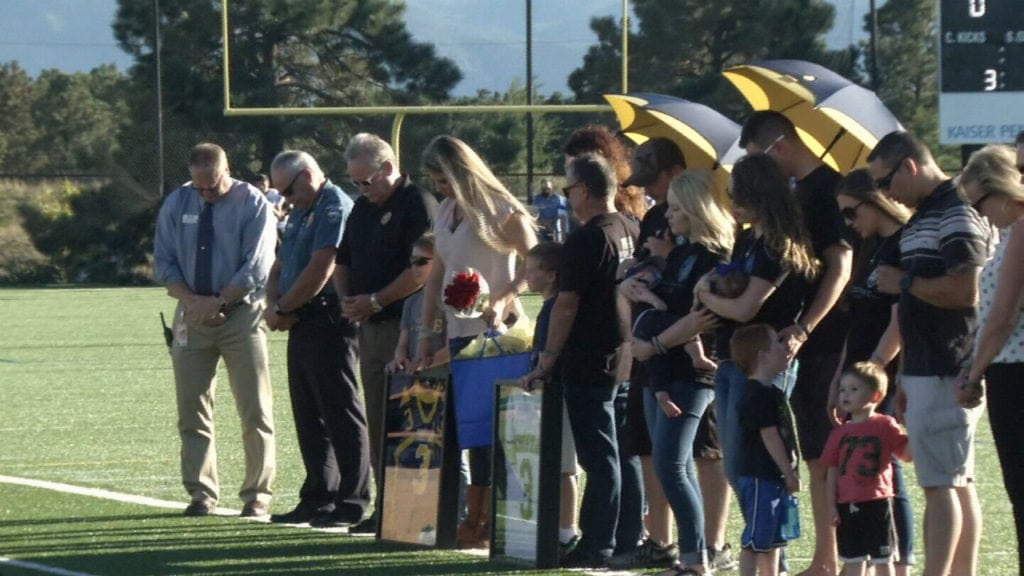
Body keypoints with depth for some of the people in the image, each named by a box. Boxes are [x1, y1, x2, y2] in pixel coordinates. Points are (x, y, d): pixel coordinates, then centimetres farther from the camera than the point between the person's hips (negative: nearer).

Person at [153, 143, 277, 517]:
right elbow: (164, 261, 6)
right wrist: (191, 300, -9)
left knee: (255, 412, -4)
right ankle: (201, 493, 10)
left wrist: (217, 302, -16)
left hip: (241, 314, -3)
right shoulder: (177, 204, 6)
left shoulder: (252, 204, -5)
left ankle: (258, 494, 2)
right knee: (192, 412, 3)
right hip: (192, 315, 3)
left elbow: (256, 268, -10)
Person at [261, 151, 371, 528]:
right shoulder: (301, 214, 20)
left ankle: (351, 503, -6)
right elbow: (280, 267, 22)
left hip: (329, 323, -10)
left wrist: (283, 307, -9)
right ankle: (318, 499, 19)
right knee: (309, 417, 13)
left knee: (341, 416, -7)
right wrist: (273, 305, 2)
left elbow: (319, 270, -20)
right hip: (303, 326, 10)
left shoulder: (335, 209, -12)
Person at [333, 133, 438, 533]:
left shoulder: (418, 204, -10)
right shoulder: (363, 207, 17)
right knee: (377, 421, 10)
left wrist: (374, 301, -16)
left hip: (404, 324, -9)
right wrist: (346, 298, 5)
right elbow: (342, 262, 24)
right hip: (370, 325, 9)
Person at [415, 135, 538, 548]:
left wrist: (504, 299, -24)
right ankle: (474, 520, 10)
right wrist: (427, 334, 15)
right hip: (458, 333, 7)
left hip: (493, 332, -7)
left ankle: (487, 523, -5)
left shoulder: (500, 210, -8)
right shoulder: (446, 212, 15)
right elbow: (437, 276, 19)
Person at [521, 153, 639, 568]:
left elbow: (567, 305, -16)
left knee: (598, 455, -6)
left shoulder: (585, 240, -16)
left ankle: (598, 546, -4)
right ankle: (596, 535, 19)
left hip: (589, 359, -8)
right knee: (606, 453, 14)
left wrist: (547, 360, -10)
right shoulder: (631, 232, 8)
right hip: (623, 358, 8)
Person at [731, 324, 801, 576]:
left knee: (773, 540, 14)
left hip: (776, 478, 10)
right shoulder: (758, 395, -16)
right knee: (755, 539, -8)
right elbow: (770, 437, -19)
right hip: (760, 478, -10)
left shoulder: (771, 392, 16)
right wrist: (790, 474, -16)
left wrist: (790, 472, 15)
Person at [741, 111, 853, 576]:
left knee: (829, 455, -8)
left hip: (825, 341, -9)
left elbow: (840, 266, -19)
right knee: (815, 455, 11)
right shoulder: (799, 190, 16)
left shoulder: (826, 187, -12)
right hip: (804, 344, 9)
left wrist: (803, 330, -24)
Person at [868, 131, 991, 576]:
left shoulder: (957, 214, -13)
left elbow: (964, 292, -24)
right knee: (958, 483, 10)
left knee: (941, 484, -12)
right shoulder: (921, 219, 18)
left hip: (946, 372, -10)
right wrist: (906, 378, 23)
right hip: (928, 369, 10)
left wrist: (904, 283, -12)